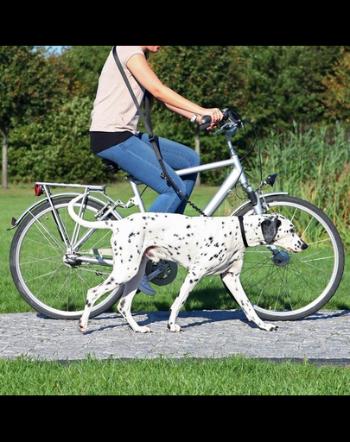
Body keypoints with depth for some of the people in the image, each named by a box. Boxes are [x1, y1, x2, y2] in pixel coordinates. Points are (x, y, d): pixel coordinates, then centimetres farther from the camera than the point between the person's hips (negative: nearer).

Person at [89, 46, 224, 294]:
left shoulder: (138, 57, 21)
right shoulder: (130, 50, -11)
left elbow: (161, 96, 16)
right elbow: (158, 91, -19)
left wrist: (196, 117, 3)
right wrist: (203, 111, -21)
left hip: (126, 136, 10)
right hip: (111, 137, -10)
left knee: (190, 160, 10)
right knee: (175, 189, -15)